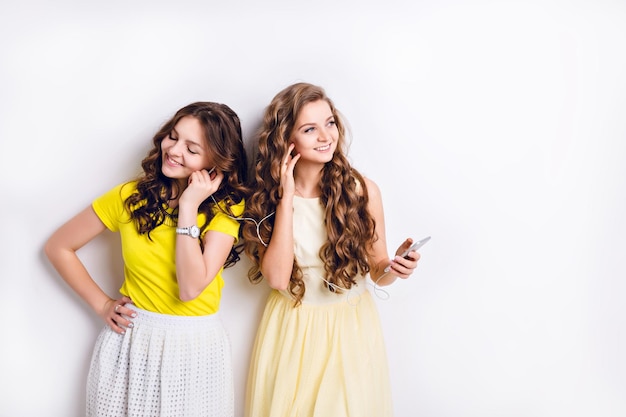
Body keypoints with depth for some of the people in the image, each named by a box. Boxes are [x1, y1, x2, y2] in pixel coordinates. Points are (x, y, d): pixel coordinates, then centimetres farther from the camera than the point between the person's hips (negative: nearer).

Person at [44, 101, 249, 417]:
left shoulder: (227, 207, -11)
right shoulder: (131, 196, -6)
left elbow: (190, 288, -22)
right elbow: (58, 247, 3)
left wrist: (189, 207, -22)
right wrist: (101, 304, -2)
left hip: (196, 346, -1)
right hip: (131, 341, 1)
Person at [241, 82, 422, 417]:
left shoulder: (362, 190, -12)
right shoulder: (266, 195, -8)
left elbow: (376, 271, -1)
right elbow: (277, 277, -19)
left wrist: (393, 269, -24)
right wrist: (286, 199, -21)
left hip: (350, 328, -1)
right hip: (290, 329, 1)